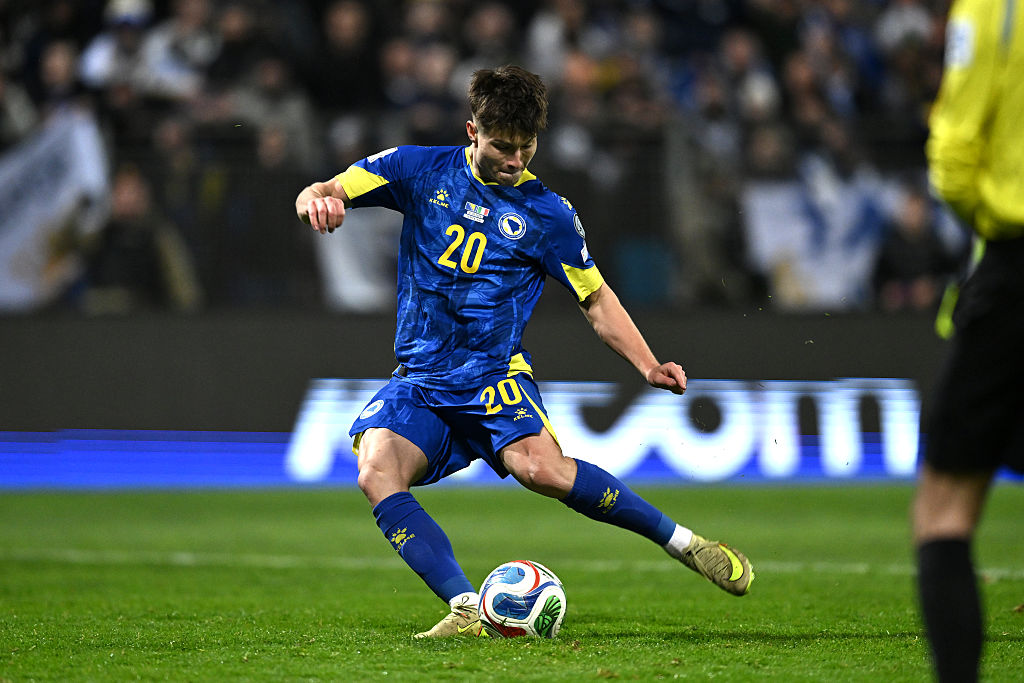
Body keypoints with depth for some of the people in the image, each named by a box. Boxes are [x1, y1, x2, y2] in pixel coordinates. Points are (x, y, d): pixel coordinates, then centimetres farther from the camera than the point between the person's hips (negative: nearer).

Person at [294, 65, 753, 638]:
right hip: (419, 381, 2)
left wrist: (649, 367, -4)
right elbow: (321, 194, 3)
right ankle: (468, 611, -32)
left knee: (539, 467, -31)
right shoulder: (421, 170, 6)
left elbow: (597, 299, 12)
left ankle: (683, 542, -16)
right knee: (376, 473, -27)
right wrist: (318, 201, -23)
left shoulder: (547, 213, 5)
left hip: (494, 372, -2)